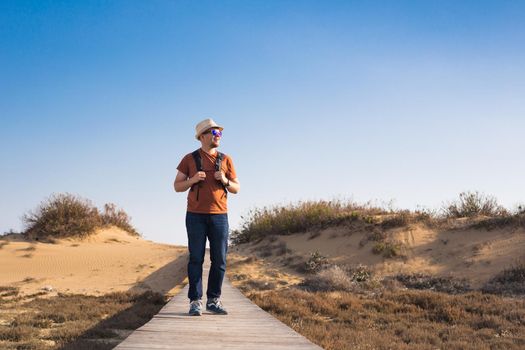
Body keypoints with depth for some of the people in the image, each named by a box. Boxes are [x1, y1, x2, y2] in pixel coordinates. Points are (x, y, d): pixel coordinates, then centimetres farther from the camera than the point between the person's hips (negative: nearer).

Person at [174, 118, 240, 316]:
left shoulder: (226, 160, 10)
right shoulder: (190, 159, 6)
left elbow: (236, 189, 12)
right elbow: (177, 186, 7)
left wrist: (225, 181, -8)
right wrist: (193, 180, -12)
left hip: (219, 216, 2)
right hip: (196, 216, -2)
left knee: (219, 260, 1)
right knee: (196, 258, -2)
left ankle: (213, 300, 12)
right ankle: (195, 302, 2)